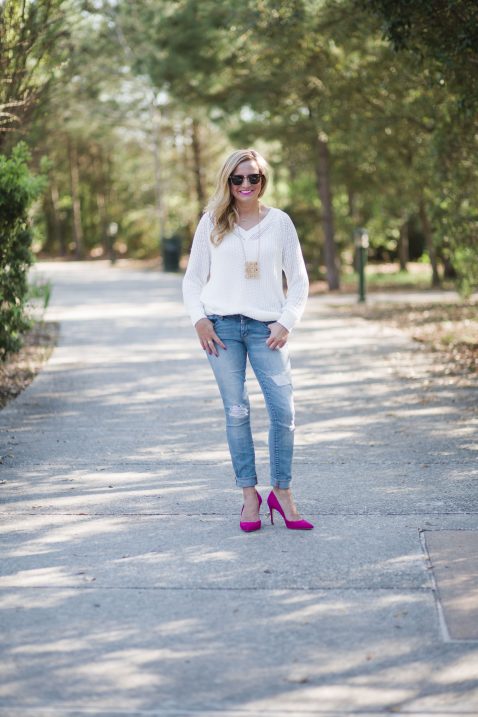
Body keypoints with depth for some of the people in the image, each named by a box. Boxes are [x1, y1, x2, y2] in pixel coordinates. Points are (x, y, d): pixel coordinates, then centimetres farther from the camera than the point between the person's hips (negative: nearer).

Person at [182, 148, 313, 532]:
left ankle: (282, 493, 7)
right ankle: (250, 495, 9)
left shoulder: (279, 221, 6)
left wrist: (286, 323, -3)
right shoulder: (212, 223, 7)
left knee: (284, 410, -6)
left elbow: (299, 280, 8)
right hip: (222, 327, 0)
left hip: (265, 327, 0)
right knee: (236, 412, 1)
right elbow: (193, 278, 11)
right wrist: (199, 319, -4)